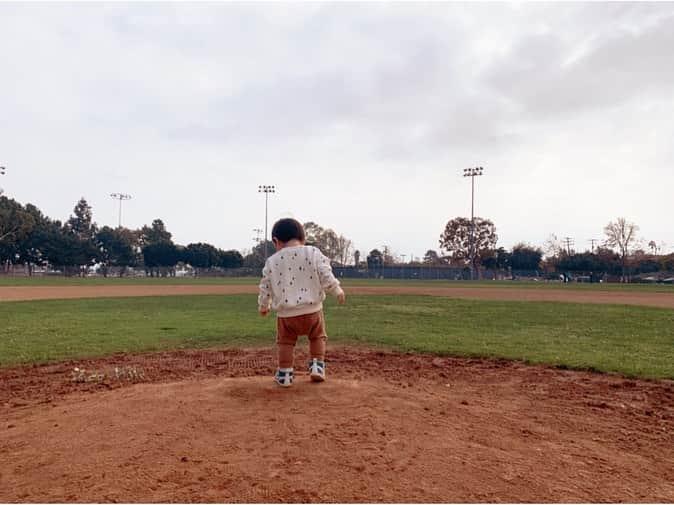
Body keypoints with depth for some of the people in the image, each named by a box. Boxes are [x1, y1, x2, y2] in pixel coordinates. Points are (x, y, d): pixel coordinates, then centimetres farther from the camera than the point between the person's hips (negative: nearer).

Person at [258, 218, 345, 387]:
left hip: (285, 313, 1)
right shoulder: (313, 253, -3)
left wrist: (263, 306, 24)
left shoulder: (271, 261, 3)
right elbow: (326, 276, -9)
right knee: (317, 337, 23)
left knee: (285, 342, 18)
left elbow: (265, 287, 9)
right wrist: (337, 291, 3)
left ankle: (285, 374, 15)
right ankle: (317, 367, 15)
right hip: (312, 310, 0)